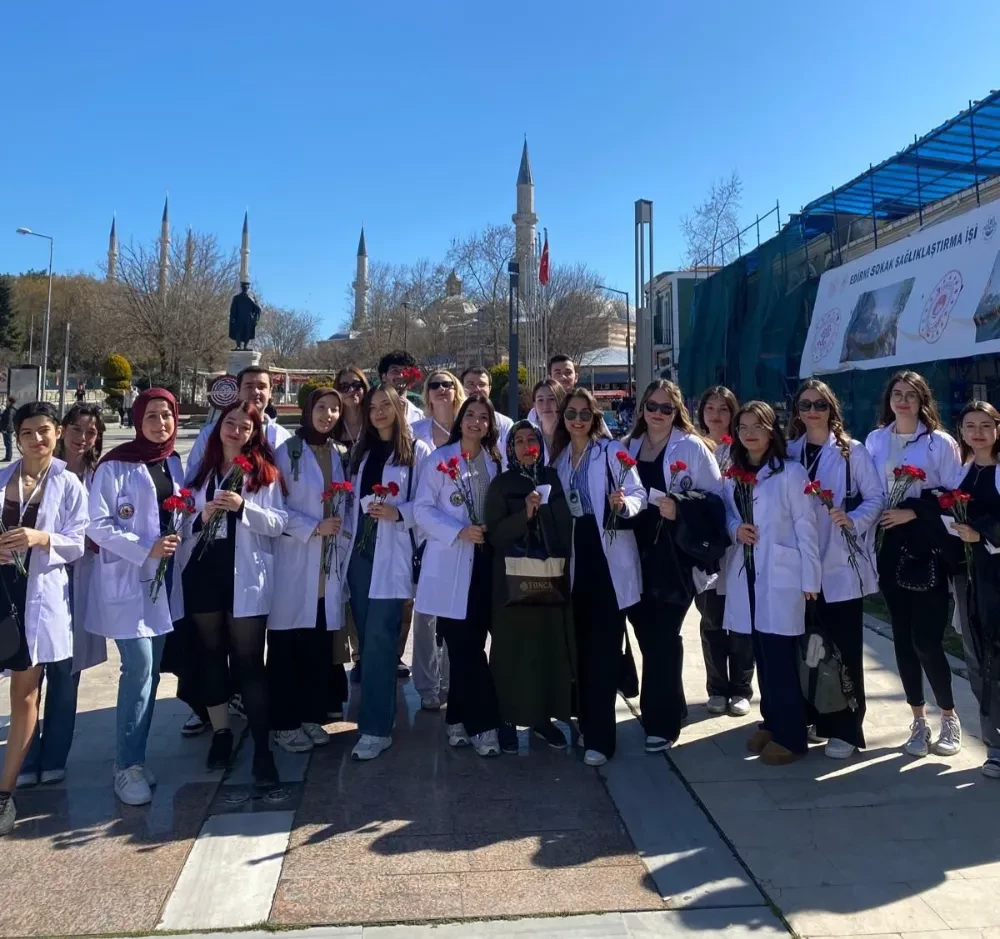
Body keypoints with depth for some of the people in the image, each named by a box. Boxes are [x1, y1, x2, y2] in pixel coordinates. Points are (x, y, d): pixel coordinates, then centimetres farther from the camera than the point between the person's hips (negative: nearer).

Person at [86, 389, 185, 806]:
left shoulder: (174, 463, 9)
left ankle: (135, 757, 23)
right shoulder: (115, 465, -9)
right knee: (139, 668, -11)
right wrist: (145, 549, -19)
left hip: (163, 579, 6)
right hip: (126, 581, -6)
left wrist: (174, 542, 0)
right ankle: (127, 765, 3)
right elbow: (96, 525, -12)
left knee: (151, 671, 10)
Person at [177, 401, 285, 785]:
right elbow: (185, 522, 10)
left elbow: (279, 523, -6)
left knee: (249, 660, -4)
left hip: (246, 575, -4)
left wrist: (244, 507, -20)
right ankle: (221, 733, 28)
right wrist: (202, 516, -11)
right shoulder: (201, 470, 11)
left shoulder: (265, 471, 2)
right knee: (210, 653, 13)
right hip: (203, 571, 4)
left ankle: (262, 748, 0)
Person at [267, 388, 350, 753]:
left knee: (320, 643, 8)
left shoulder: (339, 455, 14)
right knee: (288, 643, 0)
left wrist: (344, 551, 7)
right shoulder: (288, 451, -2)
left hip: (329, 562, 5)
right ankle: (284, 722, 11)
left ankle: (312, 716, 20)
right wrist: (314, 527, -15)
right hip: (294, 561, -4)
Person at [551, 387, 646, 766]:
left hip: (608, 555, -6)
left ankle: (600, 736, 4)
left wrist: (624, 504, -30)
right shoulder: (559, 456, 12)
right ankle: (587, 722, 29)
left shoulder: (611, 451, -5)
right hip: (575, 555, 6)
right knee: (581, 642, 14)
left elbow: (638, 494, -10)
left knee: (603, 645, -3)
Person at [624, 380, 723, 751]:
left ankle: (660, 722, 9)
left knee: (662, 637, -4)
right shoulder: (628, 446, 14)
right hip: (638, 552, 5)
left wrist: (681, 511, -19)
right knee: (648, 634, 9)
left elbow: (716, 497, -6)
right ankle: (666, 710, 29)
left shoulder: (692, 447, -2)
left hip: (675, 554, -5)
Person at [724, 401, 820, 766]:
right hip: (746, 573, 5)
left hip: (780, 573, -5)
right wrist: (735, 528, -6)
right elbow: (727, 516, 18)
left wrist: (810, 579, -10)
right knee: (762, 652, 11)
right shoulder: (733, 474, 11)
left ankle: (790, 735, 9)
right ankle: (771, 721, 25)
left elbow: (805, 527, -8)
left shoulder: (790, 472, -6)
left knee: (780, 655, -3)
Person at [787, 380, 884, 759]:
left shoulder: (852, 451, 0)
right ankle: (809, 717, 26)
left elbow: (876, 498, -3)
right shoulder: (788, 452, 10)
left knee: (844, 648, 1)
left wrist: (854, 520, -20)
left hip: (841, 563, -3)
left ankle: (845, 729, 11)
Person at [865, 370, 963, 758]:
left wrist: (913, 513, -15)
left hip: (927, 547, -3)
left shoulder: (941, 442, -2)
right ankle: (919, 720, 21)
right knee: (902, 636, 8)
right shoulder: (875, 440, 8)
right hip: (890, 547, 4)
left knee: (926, 638, -5)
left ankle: (949, 716, 18)